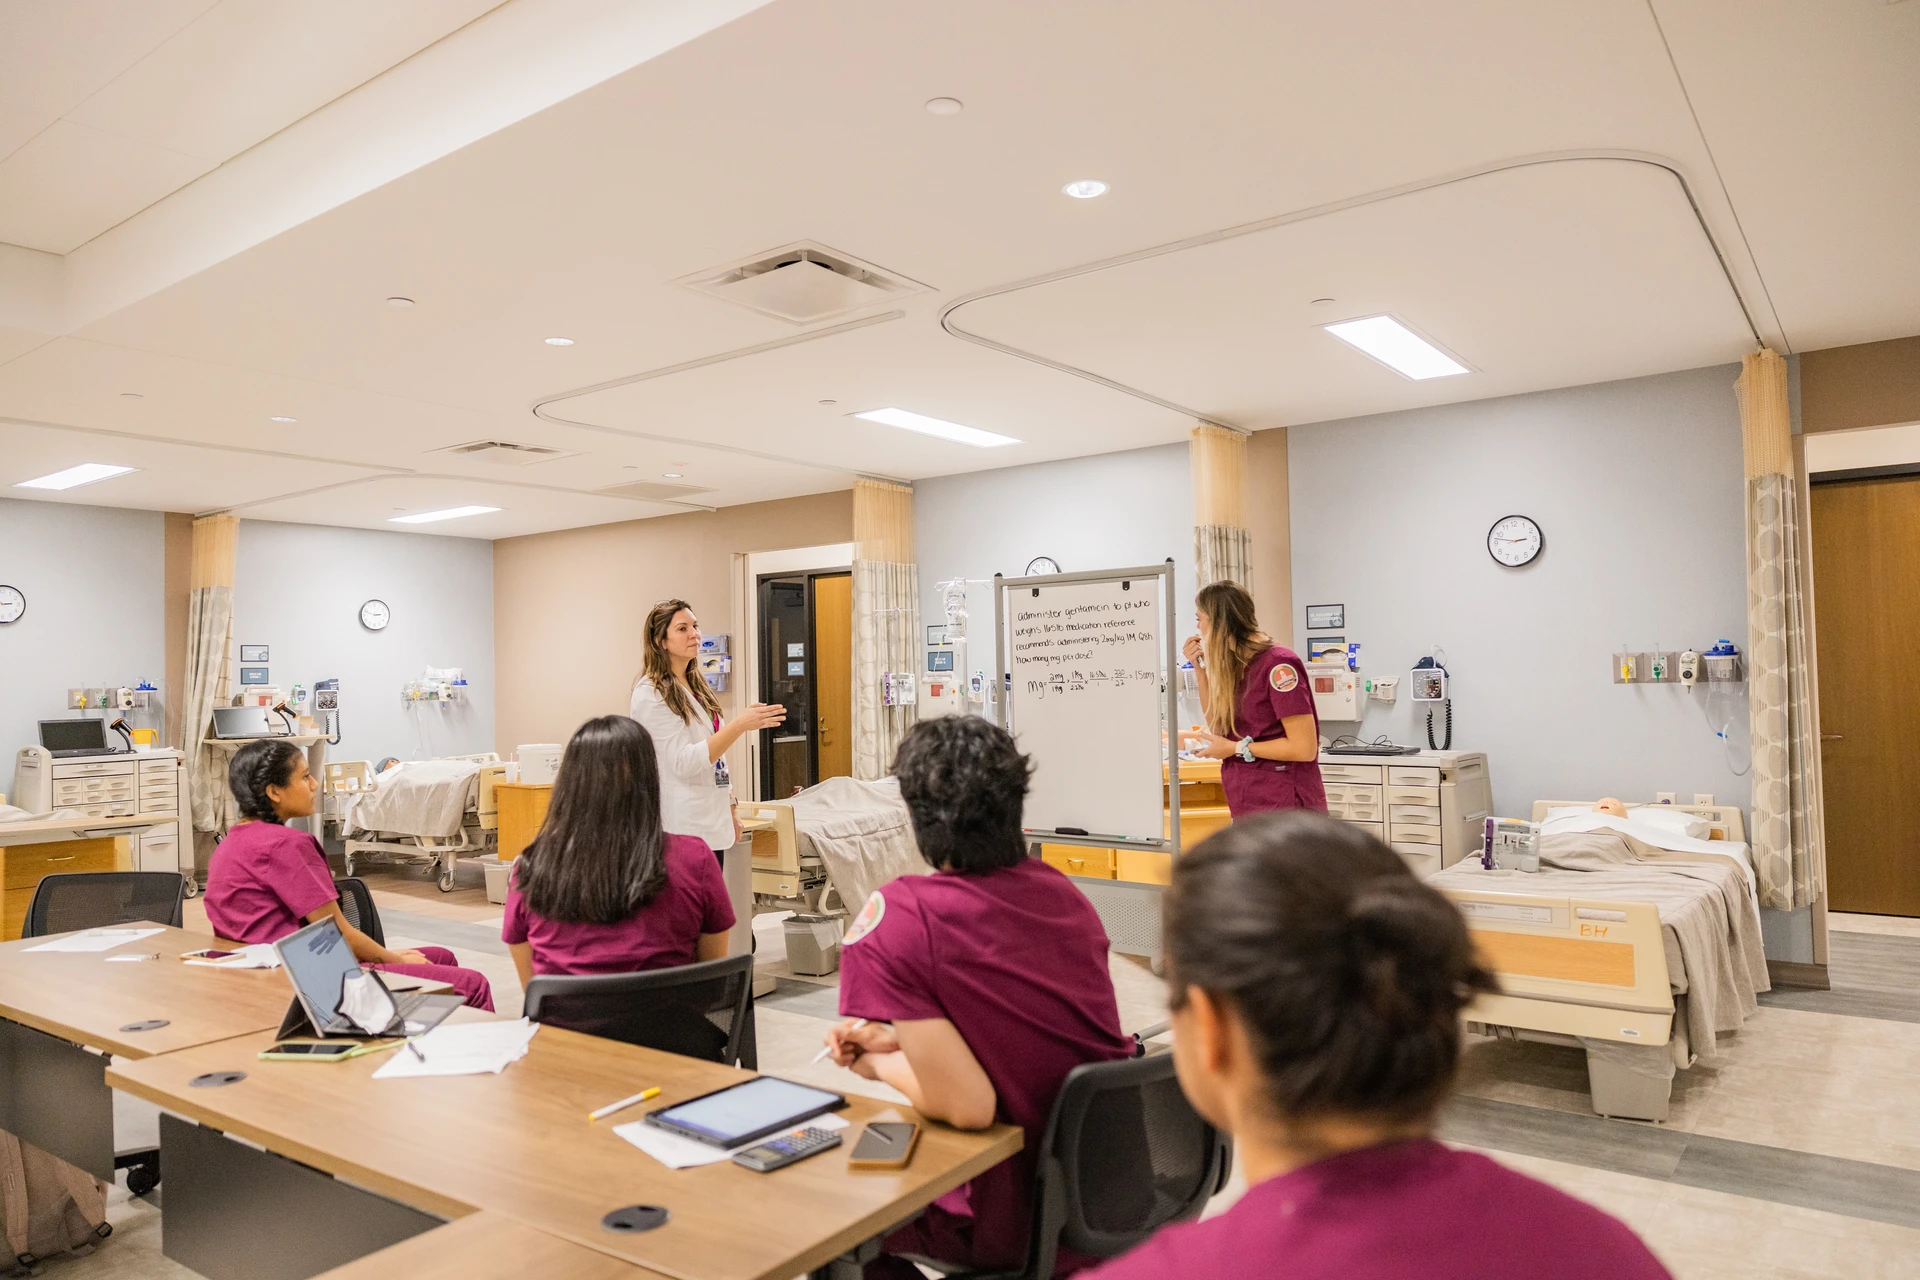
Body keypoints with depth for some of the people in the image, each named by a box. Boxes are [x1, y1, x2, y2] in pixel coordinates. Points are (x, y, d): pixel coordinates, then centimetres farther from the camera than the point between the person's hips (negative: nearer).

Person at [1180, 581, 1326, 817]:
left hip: (1283, 811, -8)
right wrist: (1200, 669, 4)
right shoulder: (1237, 665, 10)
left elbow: (1304, 748, -19)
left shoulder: (1278, 664, -16)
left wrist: (1236, 748, -13)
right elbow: (1221, 728, 12)